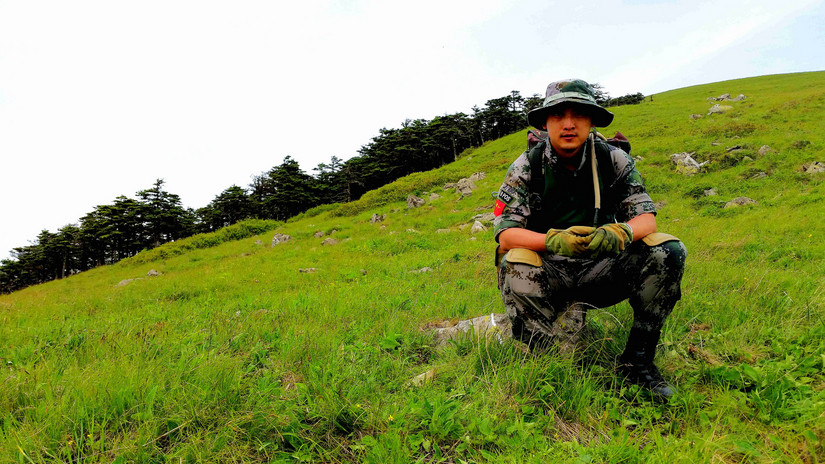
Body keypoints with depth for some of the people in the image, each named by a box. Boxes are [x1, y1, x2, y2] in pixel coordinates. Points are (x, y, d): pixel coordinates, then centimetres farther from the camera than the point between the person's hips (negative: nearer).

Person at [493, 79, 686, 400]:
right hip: (549, 275, -2)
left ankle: (637, 361, -10)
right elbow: (505, 235, -17)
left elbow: (646, 217, -7)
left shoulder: (613, 160, -2)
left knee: (668, 251, -20)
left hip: (599, 271, 3)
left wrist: (620, 233, -32)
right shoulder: (527, 167, -8)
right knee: (514, 266, -35)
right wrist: (553, 240, -37)